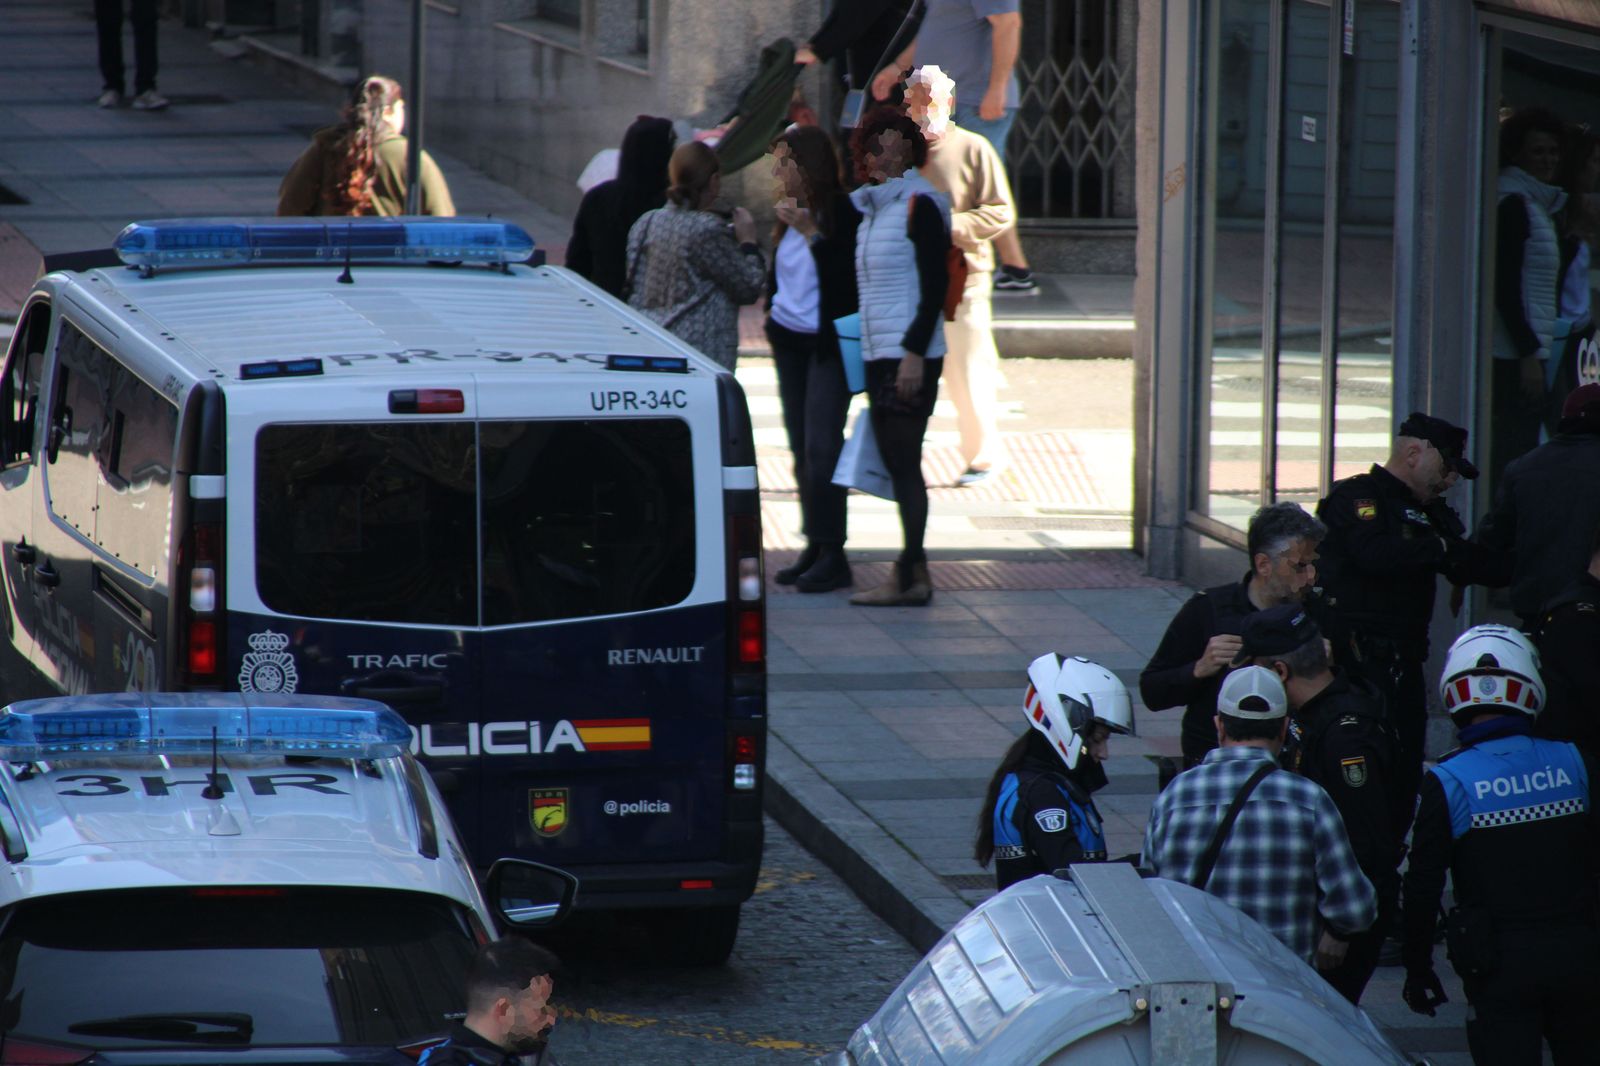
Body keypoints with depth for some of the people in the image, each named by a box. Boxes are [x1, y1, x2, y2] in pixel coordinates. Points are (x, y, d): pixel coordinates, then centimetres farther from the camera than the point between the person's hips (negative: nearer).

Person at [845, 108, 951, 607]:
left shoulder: (919, 205, -9)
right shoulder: (869, 206, 17)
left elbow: (934, 286, -15)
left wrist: (915, 351, -20)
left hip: (910, 355, -9)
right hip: (878, 355, 9)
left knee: (905, 463, -9)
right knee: (896, 465, 8)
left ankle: (909, 577, -10)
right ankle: (914, 571, 11)